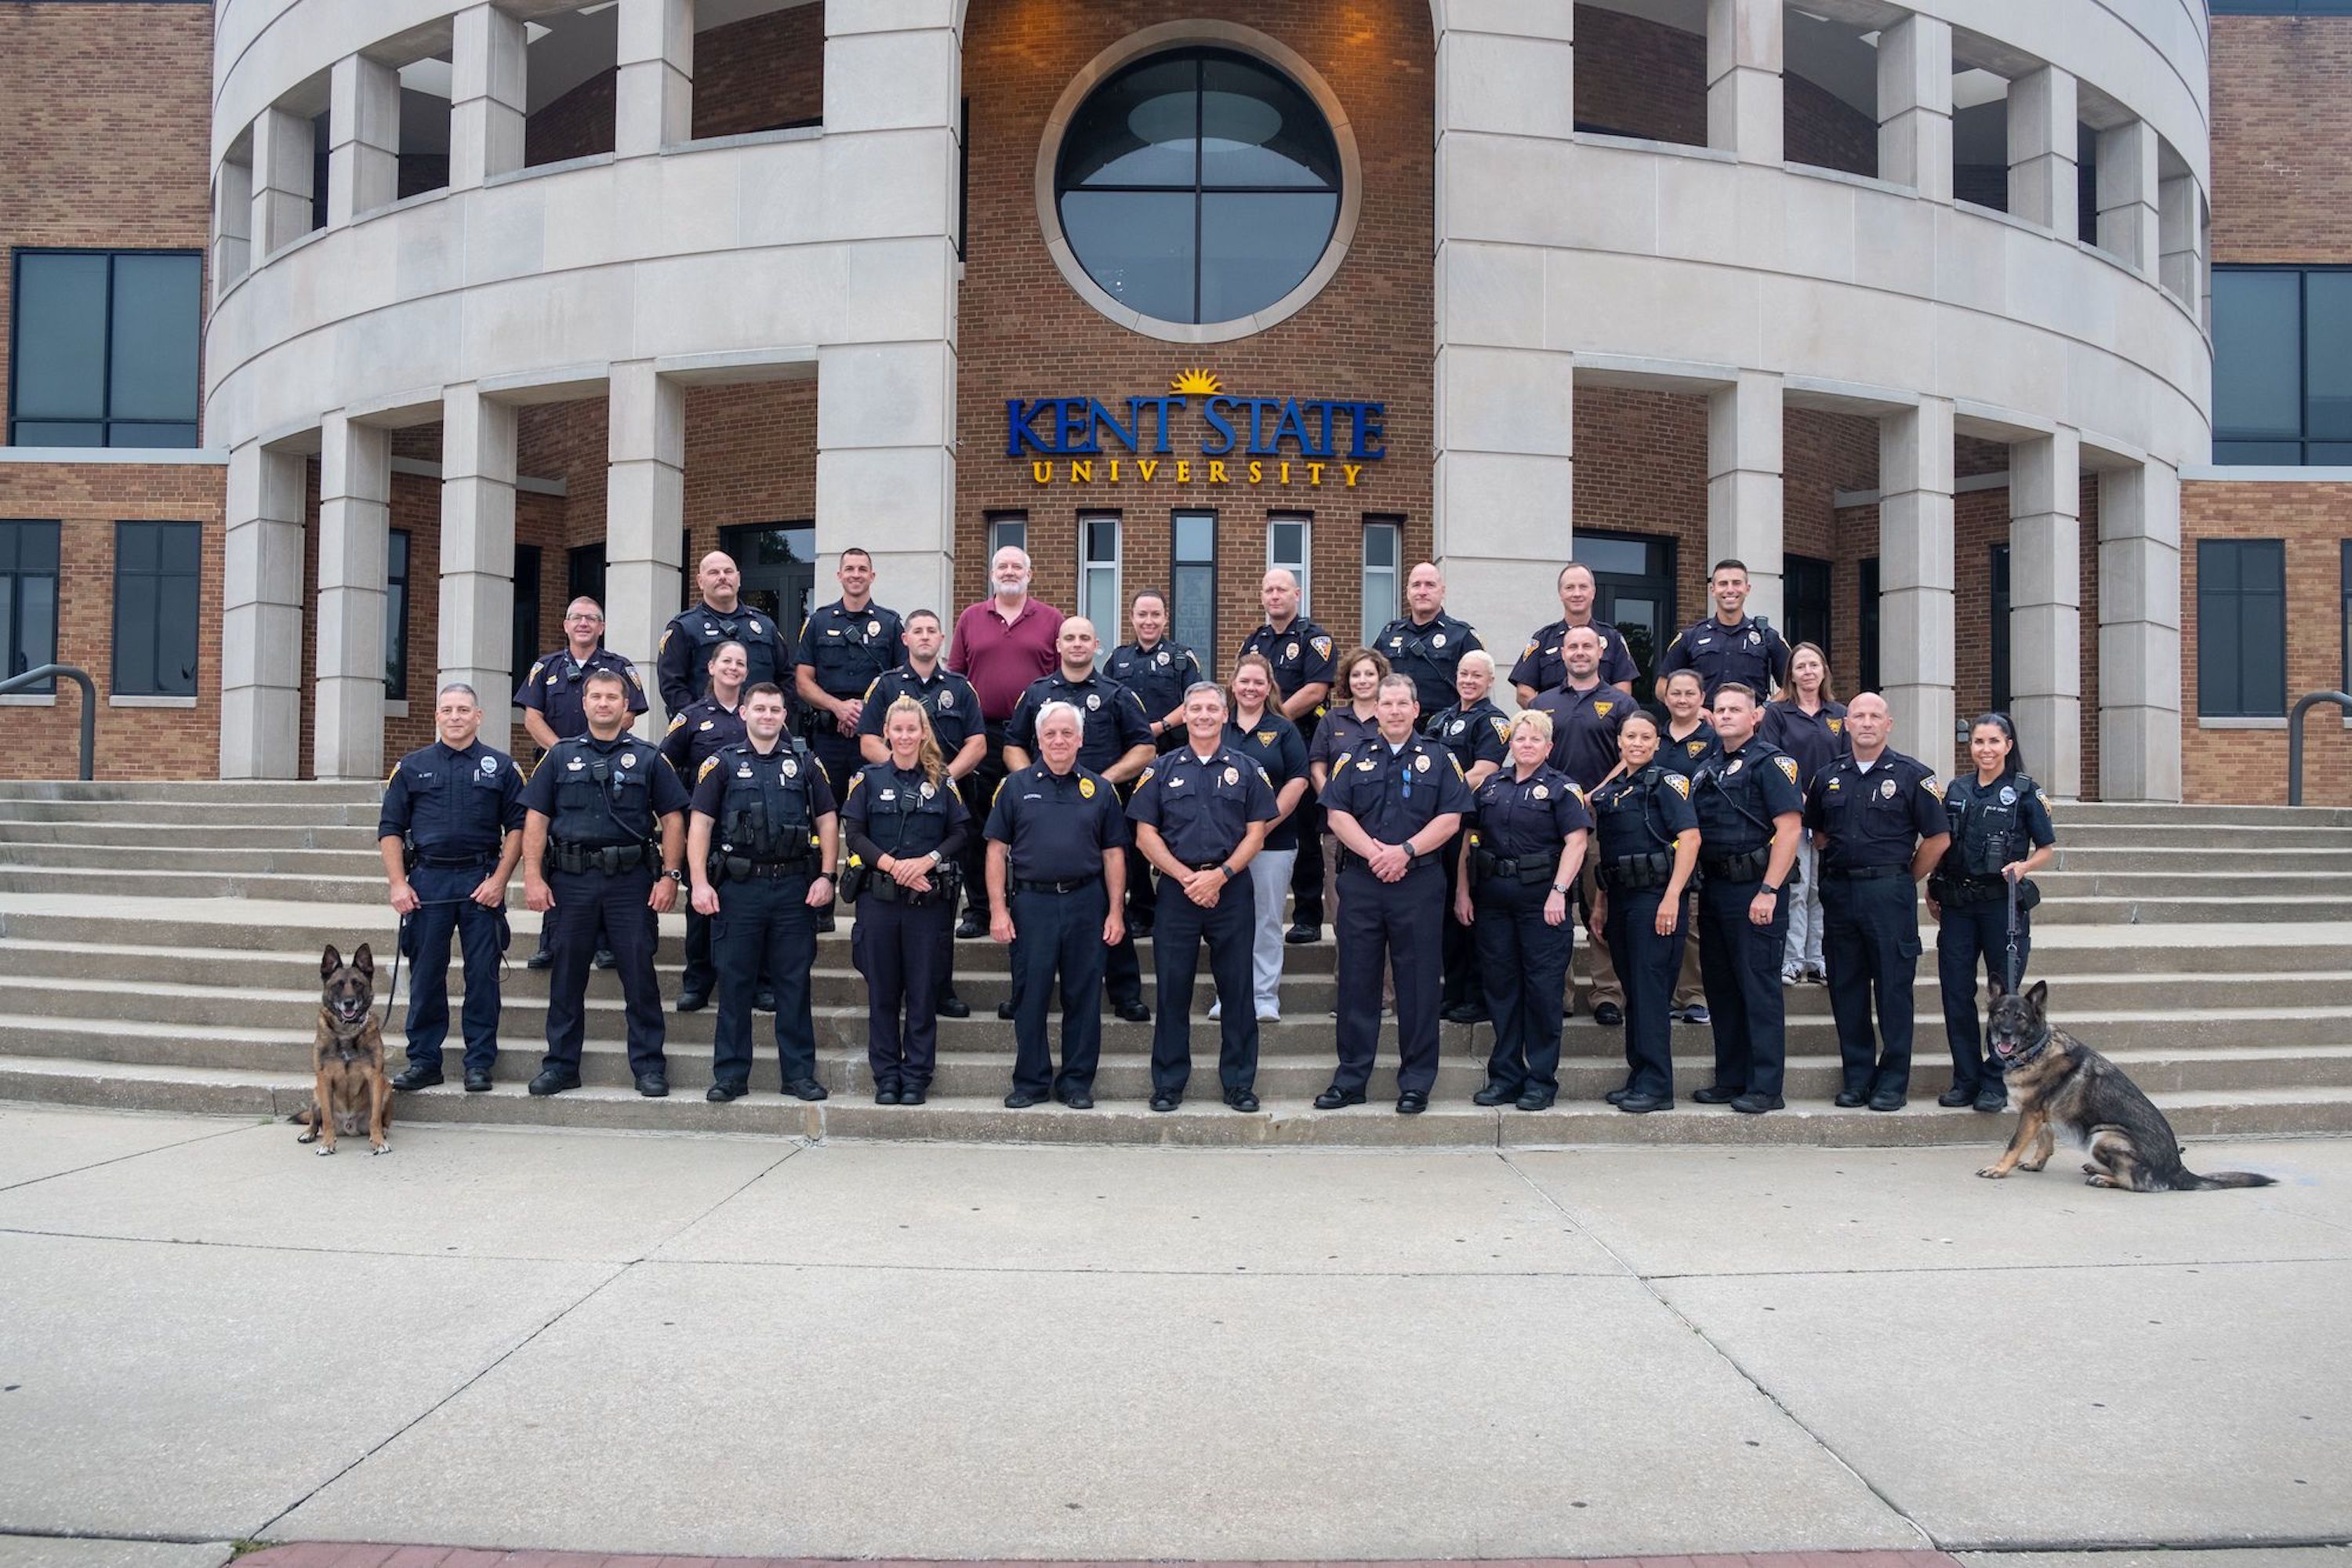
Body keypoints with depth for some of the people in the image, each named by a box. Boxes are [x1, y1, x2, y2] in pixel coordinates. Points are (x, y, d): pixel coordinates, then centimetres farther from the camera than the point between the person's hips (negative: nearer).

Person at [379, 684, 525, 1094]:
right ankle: (423, 1061, 14)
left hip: (482, 882, -1)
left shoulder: (500, 766, 7)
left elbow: (517, 827, 3)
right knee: (425, 975, 5)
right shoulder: (411, 766, 10)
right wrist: (398, 884, -2)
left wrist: (499, 880, -7)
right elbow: (391, 829, 9)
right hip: (427, 881, 1)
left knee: (483, 975, 1)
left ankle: (479, 1063, 9)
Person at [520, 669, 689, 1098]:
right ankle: (561, 1064, 17)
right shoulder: (561, 756, 11)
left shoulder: (647, 758, 8)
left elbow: (673, 820, 5)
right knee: (567, 976, 7)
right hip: (571, 880, 2)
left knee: (639, 974, 0)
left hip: (631, 880, -1)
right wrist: (533, 877, -3)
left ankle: (649, 1066, 8)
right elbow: (536, 820, 7)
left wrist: (670, 876, -5)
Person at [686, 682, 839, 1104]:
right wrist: (700, 883, -9)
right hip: (739, 887, -1)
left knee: (794, 983, 5)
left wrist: (826, 876, -1)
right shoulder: (723, 763, 5)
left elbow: (827, 821, 9)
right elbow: (700, 824, 0)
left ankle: (800, 1073, 13)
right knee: (734, 983, 4)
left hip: (795, 887, 1)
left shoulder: (805, 762, 10)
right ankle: (730, 1076, 13)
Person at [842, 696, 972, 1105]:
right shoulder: (868, 779, 6)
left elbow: (961, 833, 4)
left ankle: (917, 1077, 11)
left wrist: (927, 861, -12)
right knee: (882, 991, 4)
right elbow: (854, 834, 0)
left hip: (930, 899, 0)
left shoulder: (942, 781, 7)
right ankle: (886, 1077, 13)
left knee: (923, 991, 2)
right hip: (879, 898, 0)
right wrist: (891, 865, -13)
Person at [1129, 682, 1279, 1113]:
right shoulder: (1162, 770, 8)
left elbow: (1256, 833, 3)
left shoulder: (1246, 770, 8)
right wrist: (1186, 876, -9)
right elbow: (1145, 833, 3)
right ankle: (1168, 1083, 13)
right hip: (1176, 889, 0)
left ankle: (1239, 1082, 13)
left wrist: (1219, 875, -10)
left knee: (1237, 988, 3)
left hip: (1232, 889, 0)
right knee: (1173, 989, 3)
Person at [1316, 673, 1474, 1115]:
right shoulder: (1354, 759, 11)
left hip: (1419, 884, -1)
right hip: (1360, 883, 2)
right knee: (1357, 981, 5)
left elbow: (1450, 819, -2)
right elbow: (1337, 814, 1)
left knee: (1418, 983, 2)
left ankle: (1416, 1083, 10)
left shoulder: (1439, 759, 7)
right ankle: (1350, 1078, 14)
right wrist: (1374, 854, -12)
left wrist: (1405, 852, -13)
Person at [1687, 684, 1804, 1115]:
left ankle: (1765, 1087, 1)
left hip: (1755, 889, -8)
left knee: (1759, 989, -5)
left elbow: (1789, 827, -15)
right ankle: (1731, 1079, 20)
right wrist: (1697, 885, 10)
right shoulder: (1708, 768, 17)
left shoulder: (1771, 762, -6)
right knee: (1720, 987, 11)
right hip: (1714, 887, 8)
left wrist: (1768, 892, -20)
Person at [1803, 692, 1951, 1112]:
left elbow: (1939, 838, -1)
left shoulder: (1911, 775, -1)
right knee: (1846, 987, 7)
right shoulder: (1828, 777, 11)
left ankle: (1893, 1082, 6)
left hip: (1889, 892, -4)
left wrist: (1902, 882, 1)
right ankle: (1857, 1077, 16)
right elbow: (1817, 831, 23)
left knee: (1893, 987, -1)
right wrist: (1839, 866, 11)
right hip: (1838, 892, 4)